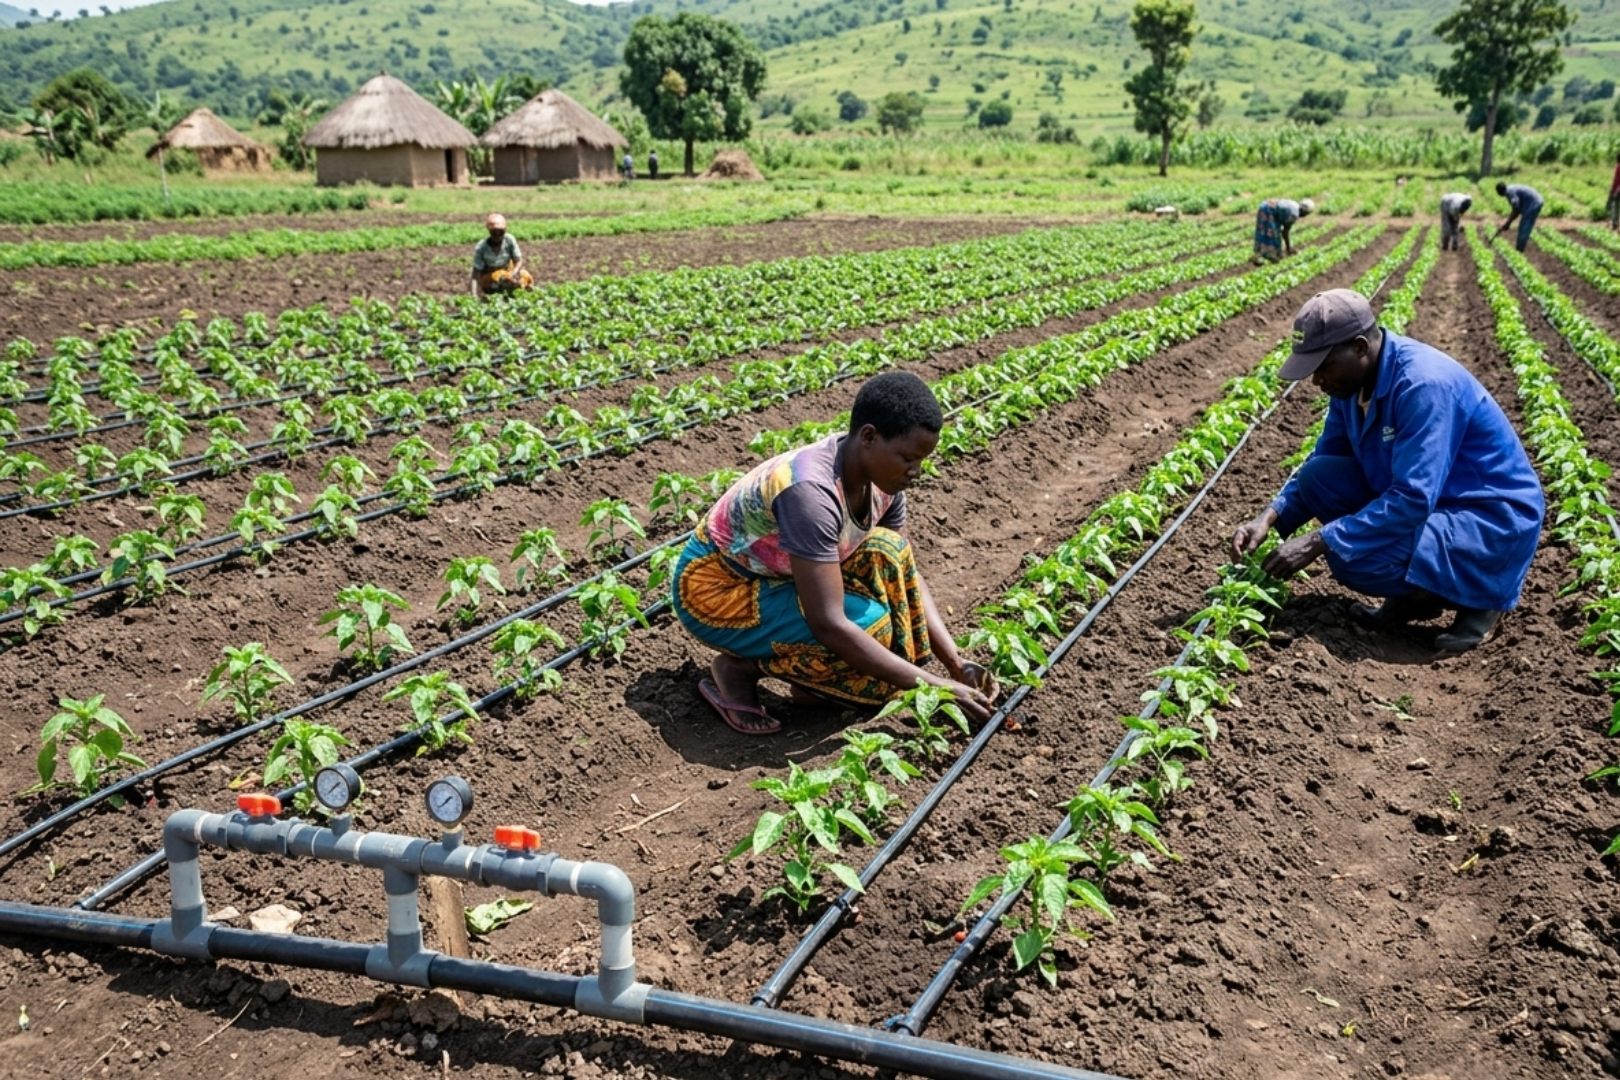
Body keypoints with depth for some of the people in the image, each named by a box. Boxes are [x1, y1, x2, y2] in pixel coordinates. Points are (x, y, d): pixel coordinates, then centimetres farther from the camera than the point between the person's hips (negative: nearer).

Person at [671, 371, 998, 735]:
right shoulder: (812, 490, -35)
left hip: (773, 575, 8)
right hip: (715, 589, -8)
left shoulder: (880, 474, -10)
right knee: (870, 624, -24)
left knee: (887, 551, -10)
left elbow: (907, 573, -1)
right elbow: (829, 626, -36)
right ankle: (740, 667, -4)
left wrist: (957, 664, -11)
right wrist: (933, 687, -32)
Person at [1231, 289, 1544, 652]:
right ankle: (1415, 591, 5)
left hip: (1494, 517, -8)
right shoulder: (1353, 380, -2)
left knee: (1353, 559, -29)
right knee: (1319, 476, -6)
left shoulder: (1423, 383, -28)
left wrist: (1318, 542, -31)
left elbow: (1413, 499, -32)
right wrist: (1271, 517, -11)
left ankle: (1478, 594, 0)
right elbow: (1322, 462, 6)